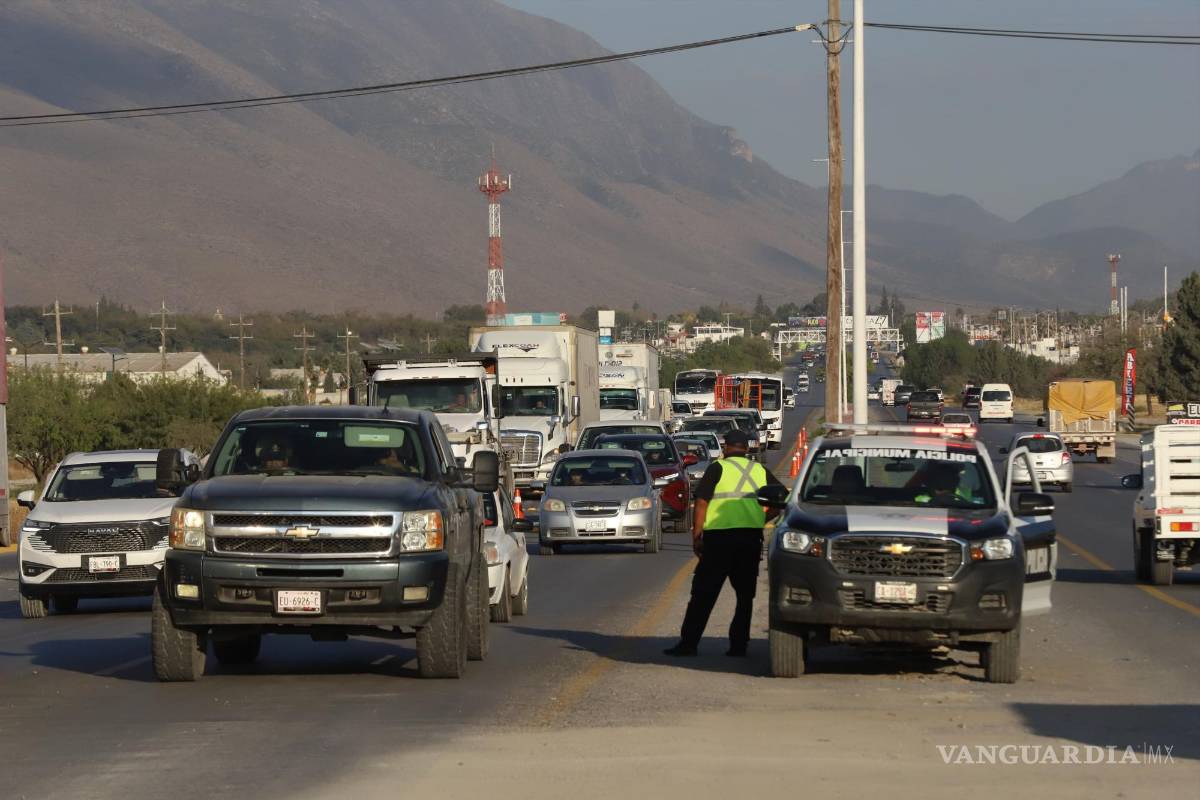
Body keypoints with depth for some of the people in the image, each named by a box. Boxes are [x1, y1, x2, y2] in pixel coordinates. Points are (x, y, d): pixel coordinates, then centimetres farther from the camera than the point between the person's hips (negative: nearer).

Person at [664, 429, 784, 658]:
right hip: (752, 536, 3)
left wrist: (696, 534, -4)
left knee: (703, 592, 1)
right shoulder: (760, 470, 12)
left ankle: (688, 643, -1)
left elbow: (701, 502, -8)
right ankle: (738, 644, 8)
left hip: (719, 536, -3)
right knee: (745, 594, 12)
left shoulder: (718, 468, 0)